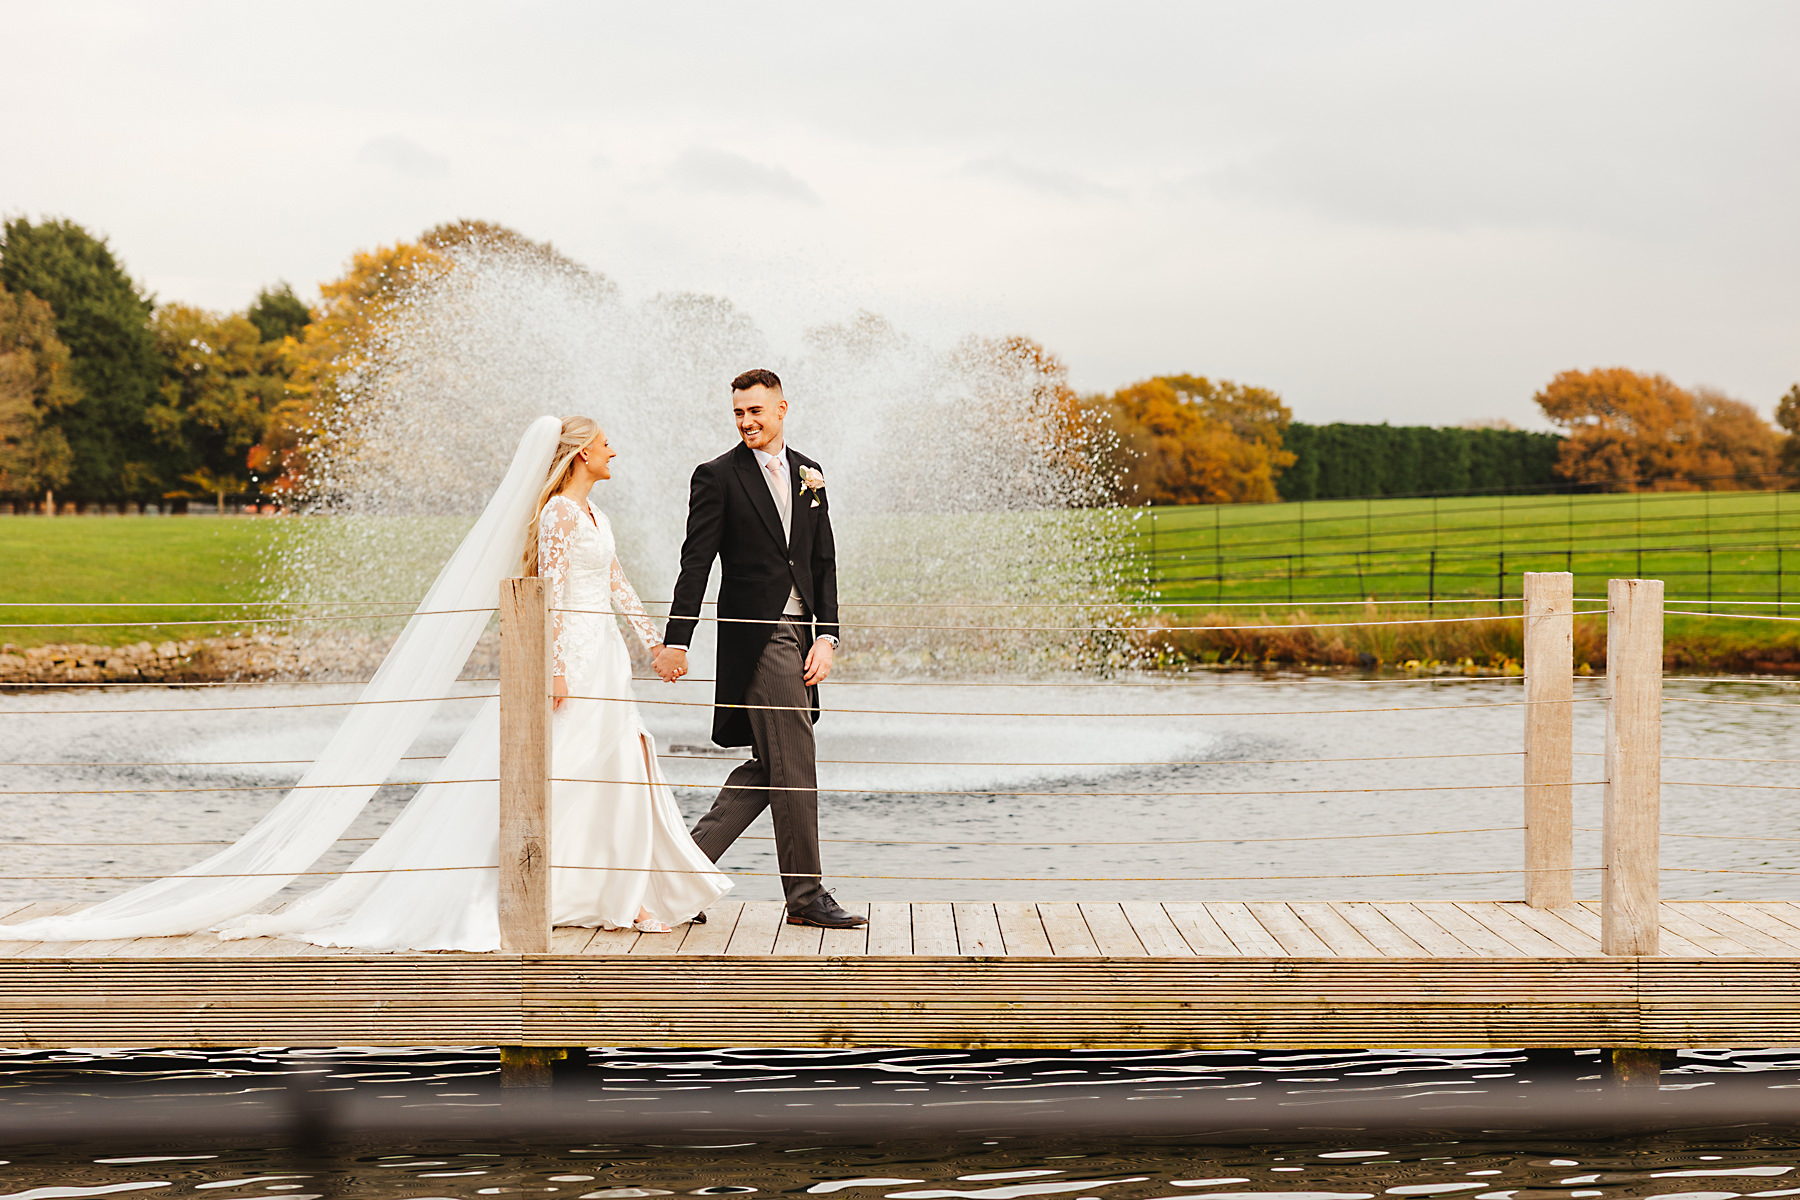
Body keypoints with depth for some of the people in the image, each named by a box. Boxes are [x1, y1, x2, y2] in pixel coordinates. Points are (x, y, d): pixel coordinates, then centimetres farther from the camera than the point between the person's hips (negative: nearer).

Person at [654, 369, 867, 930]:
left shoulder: (807, 474, 13)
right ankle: (806, 895, 1)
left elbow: (824, 562, 12)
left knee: (769, 767, 9)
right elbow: (696, 564, -5)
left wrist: (826, 636, 2)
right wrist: (676, 640, -8)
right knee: (793, 767, -6)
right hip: (755, 635, -7)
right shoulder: (717, 476, -4)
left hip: (799, 633, 7)